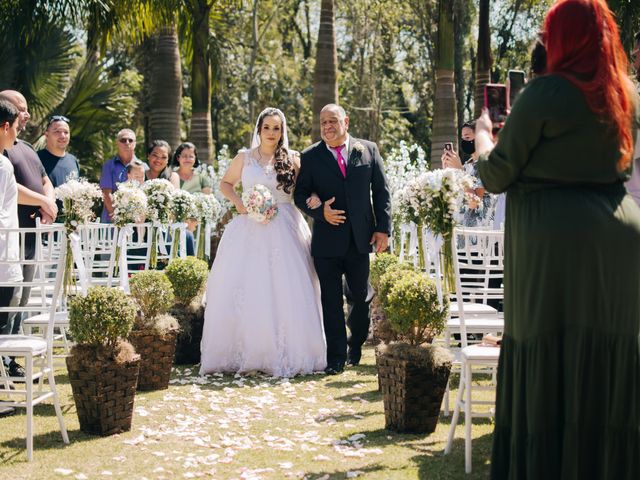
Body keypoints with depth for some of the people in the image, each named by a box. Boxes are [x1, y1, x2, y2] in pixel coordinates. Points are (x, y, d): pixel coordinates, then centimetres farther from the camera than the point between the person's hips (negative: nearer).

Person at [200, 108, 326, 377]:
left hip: (284, 231, 0)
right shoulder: (244, 158, 8)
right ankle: (241, 353, 4)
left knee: (285, 292, -5)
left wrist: (315, 200, -12)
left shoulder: (292, 160, 7)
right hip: (249, 230, 0)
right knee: (242, 291, -4)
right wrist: (237, 201, 1)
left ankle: (285, 354, 3)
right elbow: (226, 183, 19)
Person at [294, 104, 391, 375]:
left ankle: (355, 346, 34)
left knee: (360, 296, 12)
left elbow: (381, 191, 6)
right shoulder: (310, 157, 3)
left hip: (360, 239, 1)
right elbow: (300, 195, 3)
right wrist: (320, 212, -16)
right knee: (331, 301, 2)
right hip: (326, 240, -1)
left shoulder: (368, 150, 5)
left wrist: (383, 228, -2)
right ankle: (336, 357, 8)